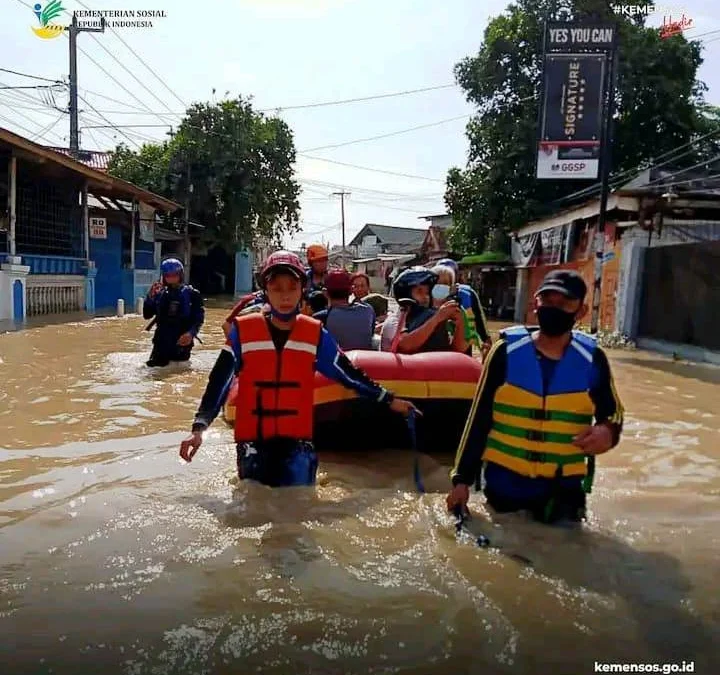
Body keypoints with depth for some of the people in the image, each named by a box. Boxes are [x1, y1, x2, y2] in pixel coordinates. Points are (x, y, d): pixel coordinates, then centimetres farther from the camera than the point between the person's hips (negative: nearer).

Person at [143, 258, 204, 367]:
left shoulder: (191, 294, -2)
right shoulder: (160, 294, 8)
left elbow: (199, 318, -7)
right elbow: (147, 315, 5)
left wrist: (191, 333, -24)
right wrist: (150, 296, -8)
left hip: (182, 341, -3)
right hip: (162, 340, 3)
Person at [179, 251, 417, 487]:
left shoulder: (316, 334, 1)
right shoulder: (243, 331, -3)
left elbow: (348, 374, 9)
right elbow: (219, 382, -5)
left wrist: (389, 400, 11)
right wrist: (199, 427, -16)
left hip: (298, 442, 0)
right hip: (253, 441, 0)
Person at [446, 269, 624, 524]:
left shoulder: (591, 359, -5)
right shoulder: (507, 350, -9)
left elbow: (611, 411, 10)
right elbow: (479, 417, -5)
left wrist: (608, 431, -15)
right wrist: (462, 478, -6)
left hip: (564, 487, 1)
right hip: (504, 481, 0)